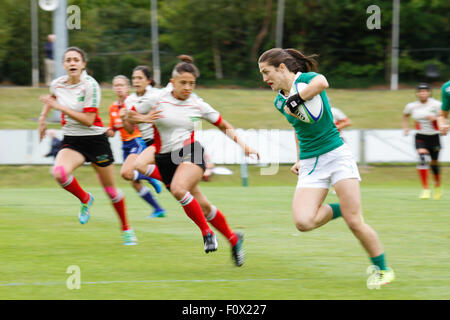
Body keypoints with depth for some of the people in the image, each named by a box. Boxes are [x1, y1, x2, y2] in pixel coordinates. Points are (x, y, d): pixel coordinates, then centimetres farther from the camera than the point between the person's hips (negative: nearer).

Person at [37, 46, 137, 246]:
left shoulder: (90, 85, -17)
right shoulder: (57, 84, -2)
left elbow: (88, 120, -22)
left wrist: (59, 106, -22)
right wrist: (43, 118, 17)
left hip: (95, 138, -3)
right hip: (71, 141, 3)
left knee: (110, 189, 7)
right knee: (60, 173, -29)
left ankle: (126, 229, 29)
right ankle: (85, 199, 1)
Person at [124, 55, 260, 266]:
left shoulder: (198, 105, 1)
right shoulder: (157, 100, -2)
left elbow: (224, 126, 14)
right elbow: (129, 116, 7)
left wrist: (242, 145, 4)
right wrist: (143, 119, -14)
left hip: (190, 154, -2)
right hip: (165, 159, 2)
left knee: (178, 189, -33)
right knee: (202, 206, 2)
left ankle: (207, 233, -18)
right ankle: (233, 239, 23)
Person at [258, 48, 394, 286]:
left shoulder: (306, 78, -8)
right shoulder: (279, 102, 12)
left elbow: (321, 82, -34)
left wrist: (293, 101, -25)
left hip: (336, 155, -6)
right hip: (309, 165, 6)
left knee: (354, 222, -12)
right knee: (303, 221, -17)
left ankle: (382, 269, 7)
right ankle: (340, 209, 11)